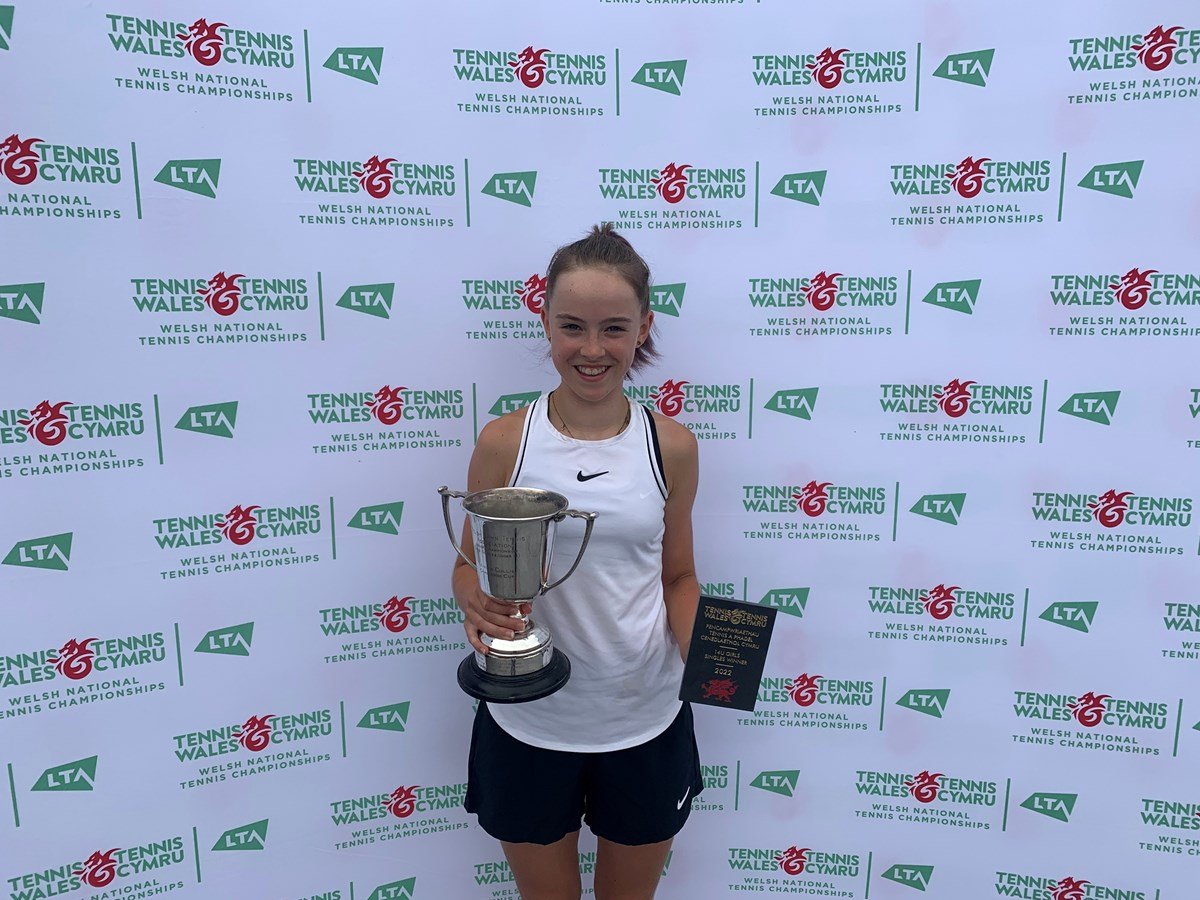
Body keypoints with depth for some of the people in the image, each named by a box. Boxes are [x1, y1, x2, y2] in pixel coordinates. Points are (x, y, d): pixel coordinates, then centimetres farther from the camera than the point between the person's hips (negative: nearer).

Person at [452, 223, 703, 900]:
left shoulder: (671, 446, -7)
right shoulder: (504, 442, -11)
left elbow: (678, 577, 3)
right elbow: (469, 566, 0)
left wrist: (703, 658, -15)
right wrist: (476, 601, -23)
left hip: (645, 723, 1)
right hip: (528, 723, -1)